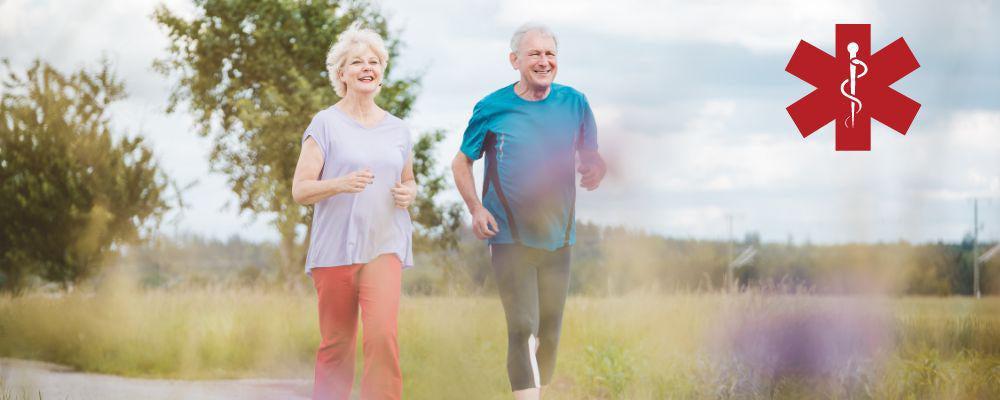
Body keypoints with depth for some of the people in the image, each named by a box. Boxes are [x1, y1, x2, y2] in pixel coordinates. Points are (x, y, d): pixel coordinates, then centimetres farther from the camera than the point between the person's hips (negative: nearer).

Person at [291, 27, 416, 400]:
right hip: (334, 248, -2)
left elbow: (408, 180, 27)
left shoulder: (397, 130, 13)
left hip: (384, 246, 2)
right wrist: (341, 184, -23)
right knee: (336, 346, 4)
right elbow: (300, 190, -5)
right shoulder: (325, 124, 0)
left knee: (383, 335, -17)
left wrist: (409, 192, 2)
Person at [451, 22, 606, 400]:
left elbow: (591, 156, 11)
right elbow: (461, 162, 7)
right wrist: (476, 209, -8)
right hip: (510, 237, -3)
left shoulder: (574, 102, 2)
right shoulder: (492, 108, -3)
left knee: (549, 331, 10)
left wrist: (595, 170, -14)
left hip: (558, 236, 3)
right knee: (524, 329, -14)